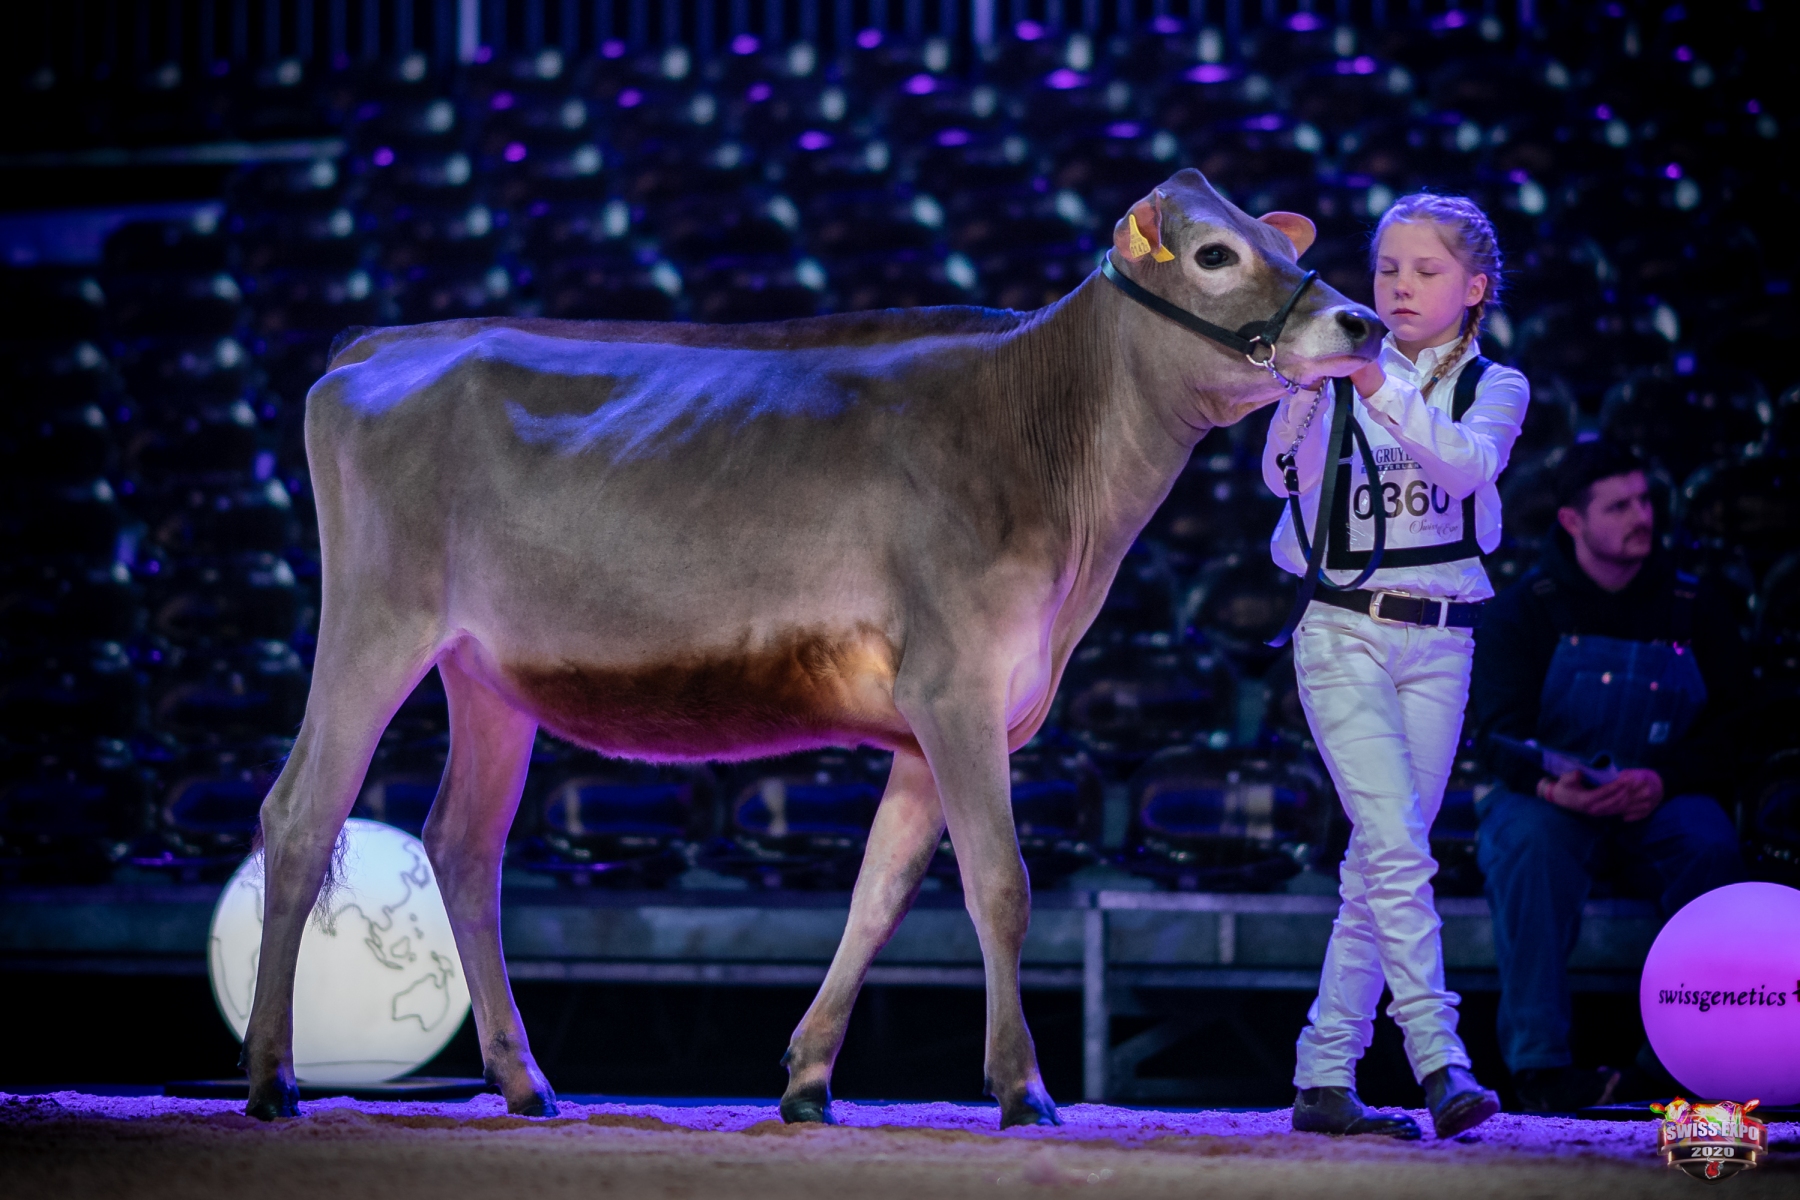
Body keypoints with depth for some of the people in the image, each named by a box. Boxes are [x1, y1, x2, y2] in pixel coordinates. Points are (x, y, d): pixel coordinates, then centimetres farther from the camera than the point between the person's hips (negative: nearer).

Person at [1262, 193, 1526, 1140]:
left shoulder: (1494, 388, 6)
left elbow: (1468, 462, -16)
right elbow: (1284, 471, -10)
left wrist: (1381, 390, -29)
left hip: (1440, 642, 2)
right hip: (1344, 630, -2)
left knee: (1383, 860, 2)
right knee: (1396, 847, -16)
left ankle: (1325, 1078, 7)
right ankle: (1440, 1065, -22)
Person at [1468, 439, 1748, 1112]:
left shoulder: (1696, 610, 6)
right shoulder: (1523, 613, 0)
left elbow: (1726, 728, 1)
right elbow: (1499, 729, -10)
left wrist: (1663, 779, -20)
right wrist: (1551, 783, -34)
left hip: (1657, 804, 1)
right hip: (1549, 799, -1)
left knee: (1709, 842, -32)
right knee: (1528, 842, -36)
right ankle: (1539, 1061, -35)